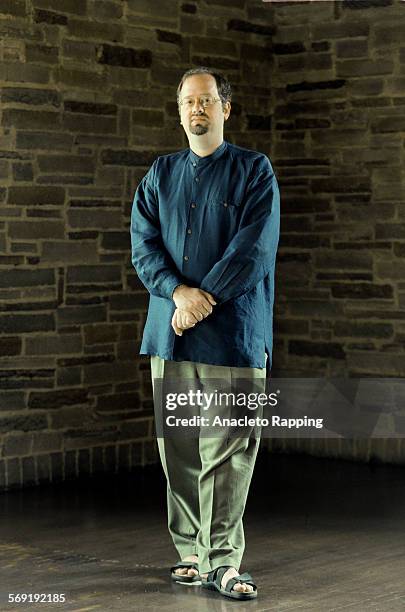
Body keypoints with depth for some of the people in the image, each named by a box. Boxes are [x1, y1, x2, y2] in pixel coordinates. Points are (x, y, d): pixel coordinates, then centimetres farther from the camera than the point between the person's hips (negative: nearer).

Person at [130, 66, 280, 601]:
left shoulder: (255, 171, 3)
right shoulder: (161, 174, 15)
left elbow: (254, 250, -8)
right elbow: (143, 244, 5)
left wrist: (203, 300, -13)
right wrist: (179, 292, -12)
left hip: (233, 332, -4)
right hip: (170, 331, 4)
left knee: (228, 451, -5)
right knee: (178, 448, 6)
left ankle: (224, 561, 1)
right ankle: (191, 552, 17)